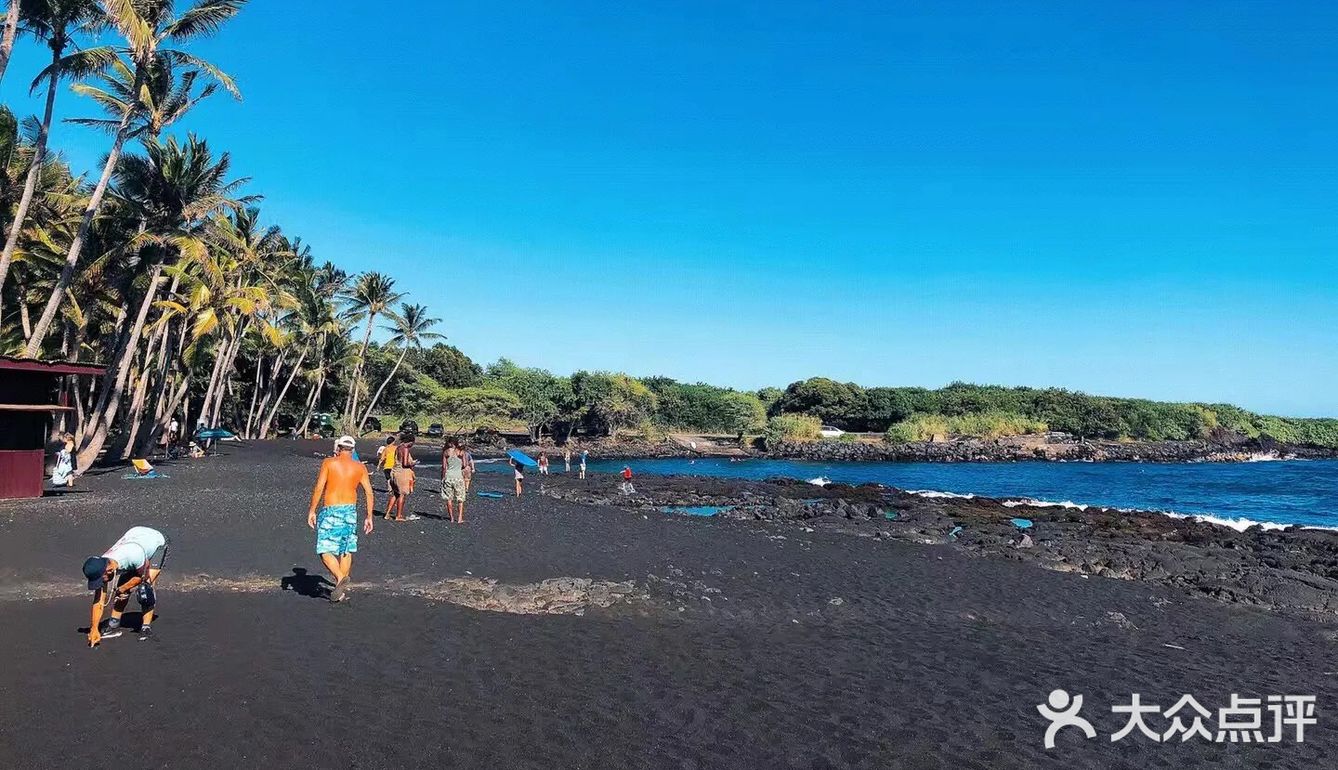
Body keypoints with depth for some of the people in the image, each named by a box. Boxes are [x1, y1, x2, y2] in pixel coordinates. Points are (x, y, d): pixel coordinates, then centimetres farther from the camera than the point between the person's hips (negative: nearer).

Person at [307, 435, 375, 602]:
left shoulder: (328, 462, -3)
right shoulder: (360, 467, 5)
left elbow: (319, 487, -10)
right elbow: (368, 492, 2)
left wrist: (312, 510, -3)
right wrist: (369, 517, 8)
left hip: (331, 511, -3)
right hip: (350, 510, 4)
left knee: (325, 551, 1)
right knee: (346, 550, 14)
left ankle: (340, 578, -22)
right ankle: (341, 589, 17)